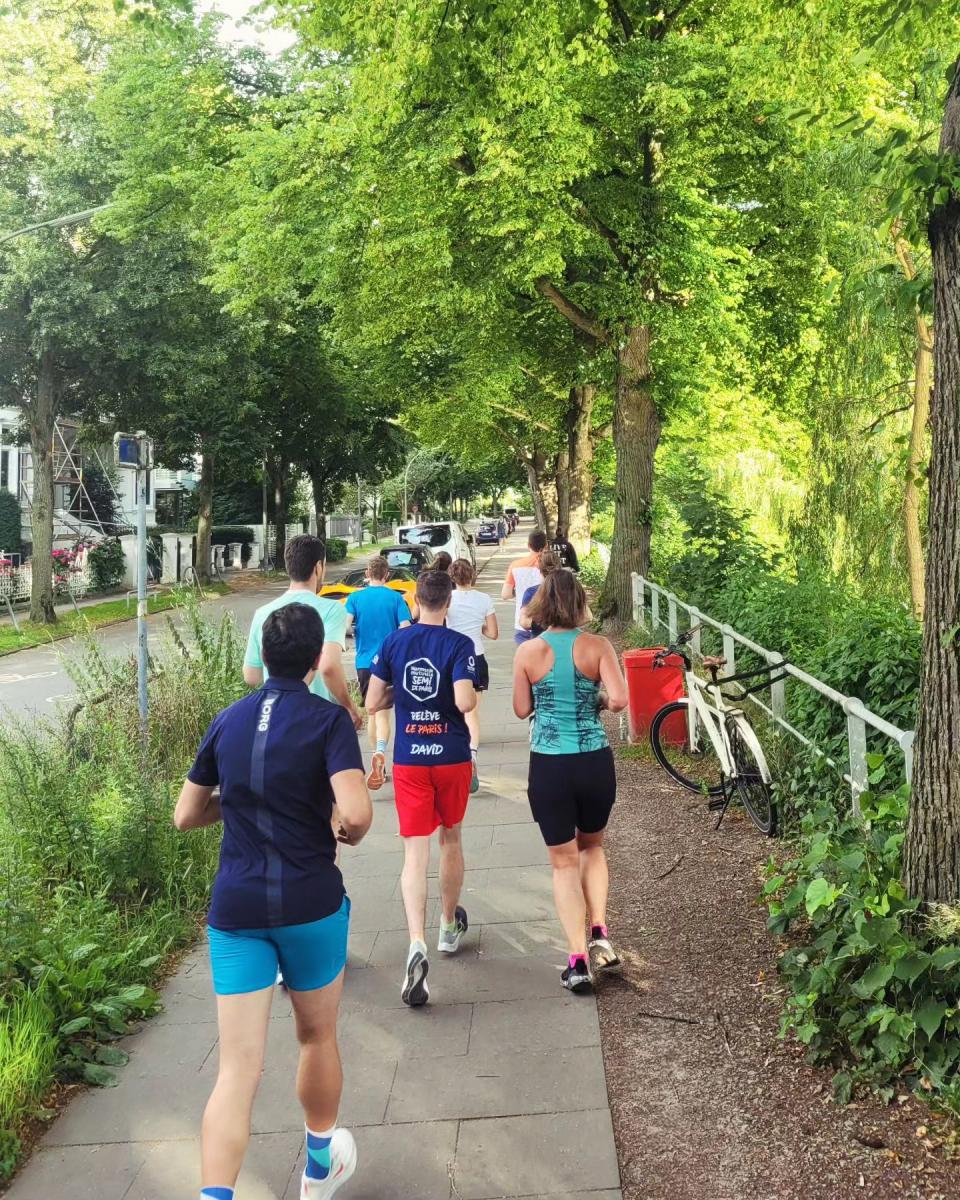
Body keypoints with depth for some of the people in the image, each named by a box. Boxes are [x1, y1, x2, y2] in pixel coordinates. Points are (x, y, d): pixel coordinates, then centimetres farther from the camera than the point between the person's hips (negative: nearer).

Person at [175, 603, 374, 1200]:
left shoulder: (228, 721, 5)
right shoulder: (327, 719, -9)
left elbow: (186, 815, 13)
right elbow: (356, 814, -21)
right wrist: (348, 833, 1)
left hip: (234, 906, 3)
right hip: (310, 903, -2)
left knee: (239, 1067, 1)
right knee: (317, 1036, 21)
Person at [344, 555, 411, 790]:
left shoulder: (355, 597, 1)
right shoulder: (396, 598, -2)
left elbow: (344, 626, -10)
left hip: (364, 663, 2)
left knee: (372, 714, 16)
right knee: (383, 713, -4)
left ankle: (380, 767, 22)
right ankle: (380, 752, -32)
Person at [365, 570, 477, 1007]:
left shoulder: (393, 642, -1)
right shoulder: (459, 644, -9)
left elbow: (372, 702, -2)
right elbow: (464, 701, -21)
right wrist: (472, 694, 1)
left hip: (408, 759, 1)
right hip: (452, 755, -1)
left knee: (415, 854, -2)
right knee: (451, 839, 20)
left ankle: (416, 944, -20)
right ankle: (449, 927, 36)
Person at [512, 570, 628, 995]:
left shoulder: (528, 652, -5)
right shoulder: (597, 646, -6)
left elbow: (522, 709, 3)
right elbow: (619, 699, -15)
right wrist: (597, 701, 5)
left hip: (548, 766, -1)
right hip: (595, 763, 1)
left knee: (564, 862, 11)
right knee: (591, 845, 26)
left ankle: (578, 960, 5)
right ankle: (599, 935, 15)